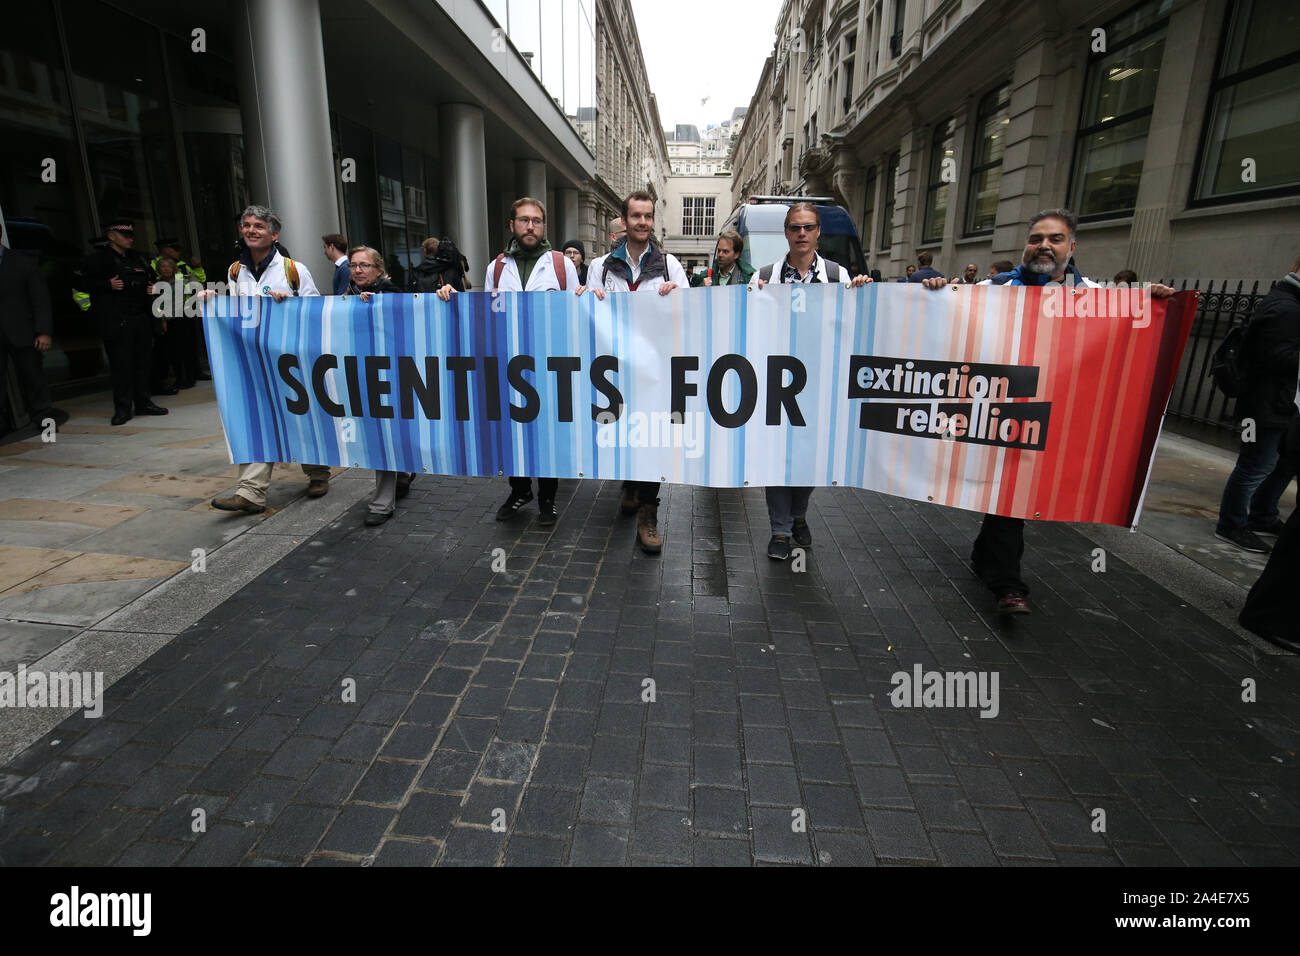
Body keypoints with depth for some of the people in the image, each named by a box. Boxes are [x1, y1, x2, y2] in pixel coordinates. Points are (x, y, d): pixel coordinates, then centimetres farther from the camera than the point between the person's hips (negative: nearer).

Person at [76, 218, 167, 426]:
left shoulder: (137, 258, 19)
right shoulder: (99, 258, 0)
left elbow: (149, 278, 34)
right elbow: (78, 281, -5)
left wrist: (151, 288, 12)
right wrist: (108, 285, -15)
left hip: (142, 317, 6)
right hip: (116, 321, -6)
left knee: (144, 361, 8)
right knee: (121, 364, -6)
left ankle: (143, 403, 17)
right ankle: (122, 408, -1)